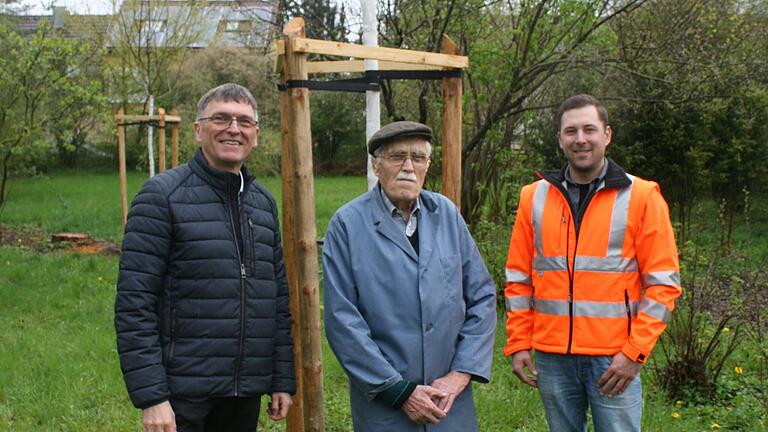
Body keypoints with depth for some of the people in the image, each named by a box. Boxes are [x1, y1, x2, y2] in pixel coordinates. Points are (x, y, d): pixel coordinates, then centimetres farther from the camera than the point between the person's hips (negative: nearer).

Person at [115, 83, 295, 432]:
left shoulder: (264, 202, 11)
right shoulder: (162, 195, -7)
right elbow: (134, 304, -11)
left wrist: (284, 379, 10)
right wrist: (150, 396, -15)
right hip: (183, 395, -5)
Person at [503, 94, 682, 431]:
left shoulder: (641, 196, -2)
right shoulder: (534, 197, 7)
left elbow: (663, 283, -4)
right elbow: (518, 279, 10)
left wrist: (635, 353, -10)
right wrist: (518, 344, 4)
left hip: (614, 360, -3)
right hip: (552, 358, 3)